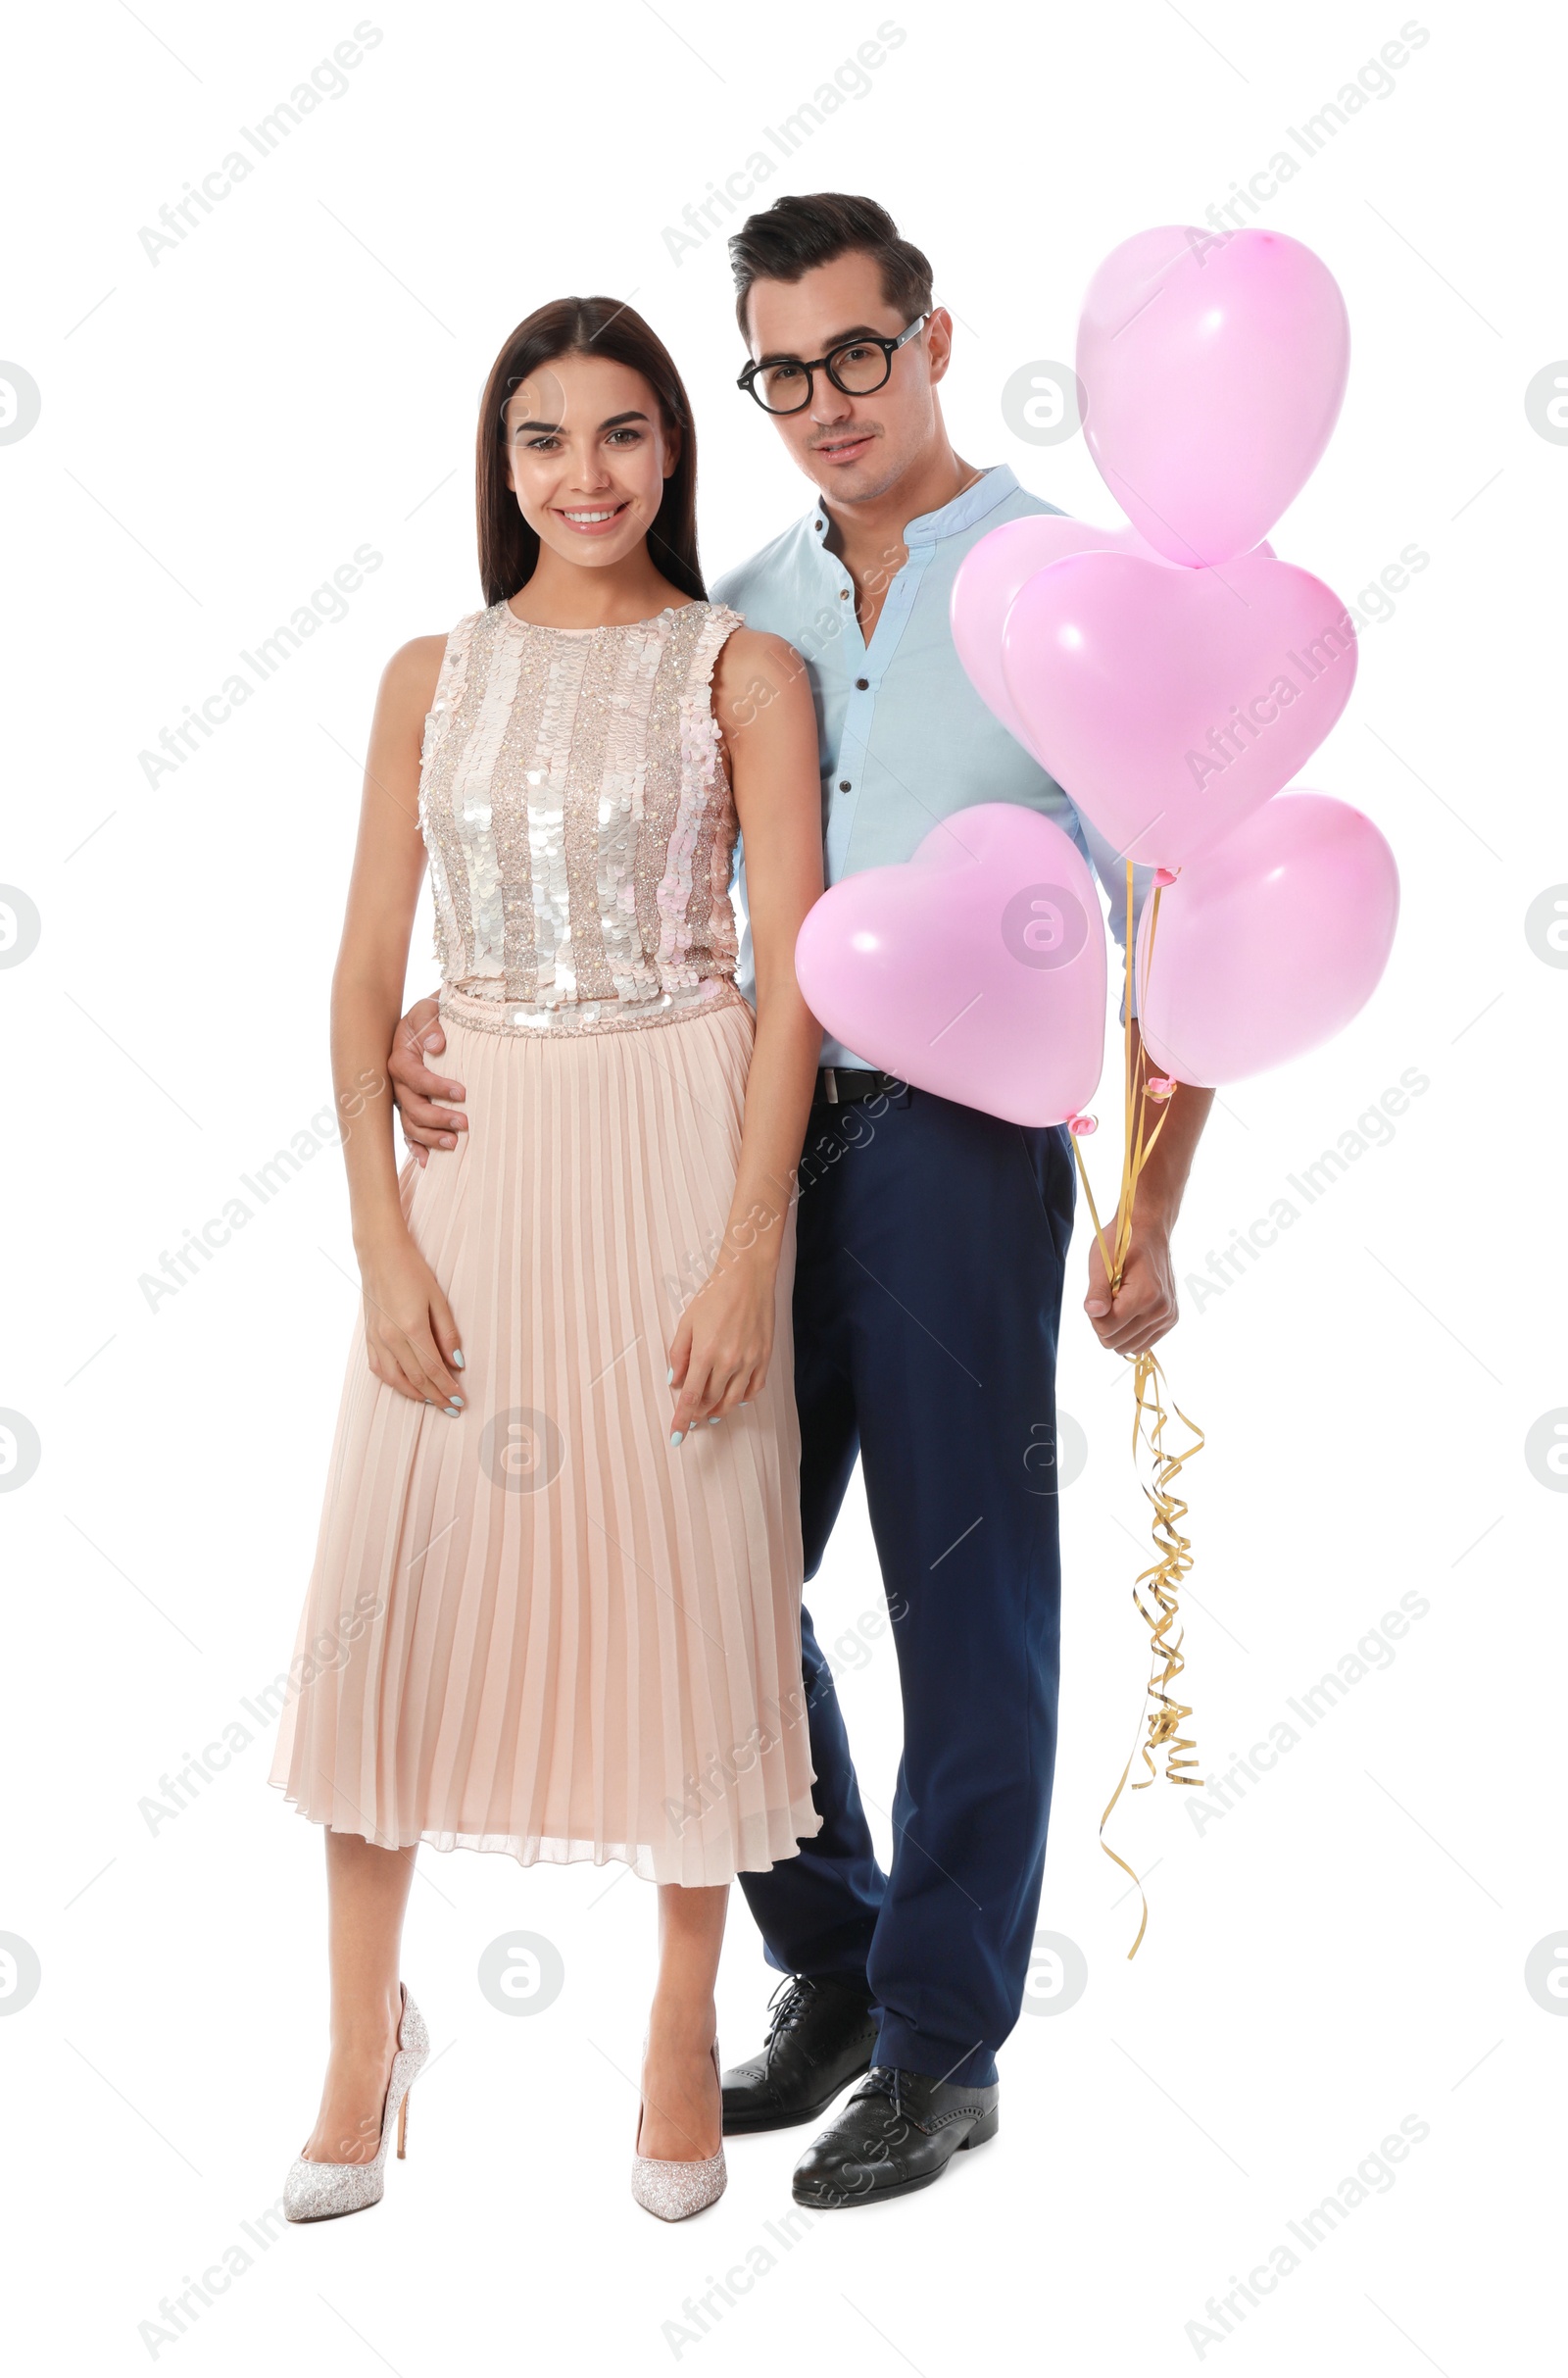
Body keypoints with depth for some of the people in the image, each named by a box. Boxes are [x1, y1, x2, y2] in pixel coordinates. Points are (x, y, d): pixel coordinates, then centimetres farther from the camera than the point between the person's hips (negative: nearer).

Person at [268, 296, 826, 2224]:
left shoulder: (742, 670, 0)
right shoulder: (432, 677, 8)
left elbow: (789, 976, -5)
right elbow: (366, 974, 6)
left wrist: (751, 1249, -12)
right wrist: (382, 1240, -3)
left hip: (676, 1152, -2)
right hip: (468, 1154, 3)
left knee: (681, 1580, 4)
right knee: (394, 1583, 3)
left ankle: (685, 2028, 22)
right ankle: (364, 2034, 21)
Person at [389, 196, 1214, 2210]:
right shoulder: (746, 615, 12)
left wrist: (1152, 1216, -9)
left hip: (964, 1143, -5)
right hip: (772, 1136, 5)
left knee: (967, 1603, 2)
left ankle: (945, 2049, 18)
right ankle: (832, 1974, 29)